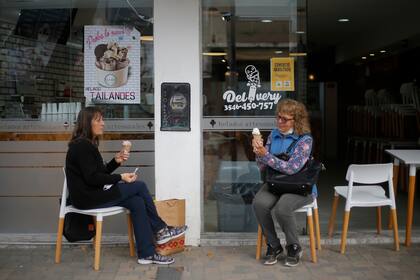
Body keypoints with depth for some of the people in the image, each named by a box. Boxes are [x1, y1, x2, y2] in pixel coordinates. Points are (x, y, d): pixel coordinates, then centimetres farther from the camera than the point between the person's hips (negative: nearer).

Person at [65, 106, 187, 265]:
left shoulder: (87, 145, 16)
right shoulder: (82, 146, -15)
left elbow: (101, 173, 15)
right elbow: (92, 178, -22)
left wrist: (116, 161, 0)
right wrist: (121, 178, -18)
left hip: (94, 193, 9)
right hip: (88, 197, -9)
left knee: (137, 202, -8)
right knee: (139, 186, -10)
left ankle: (146, 253, -7)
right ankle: (160, 230, 7)